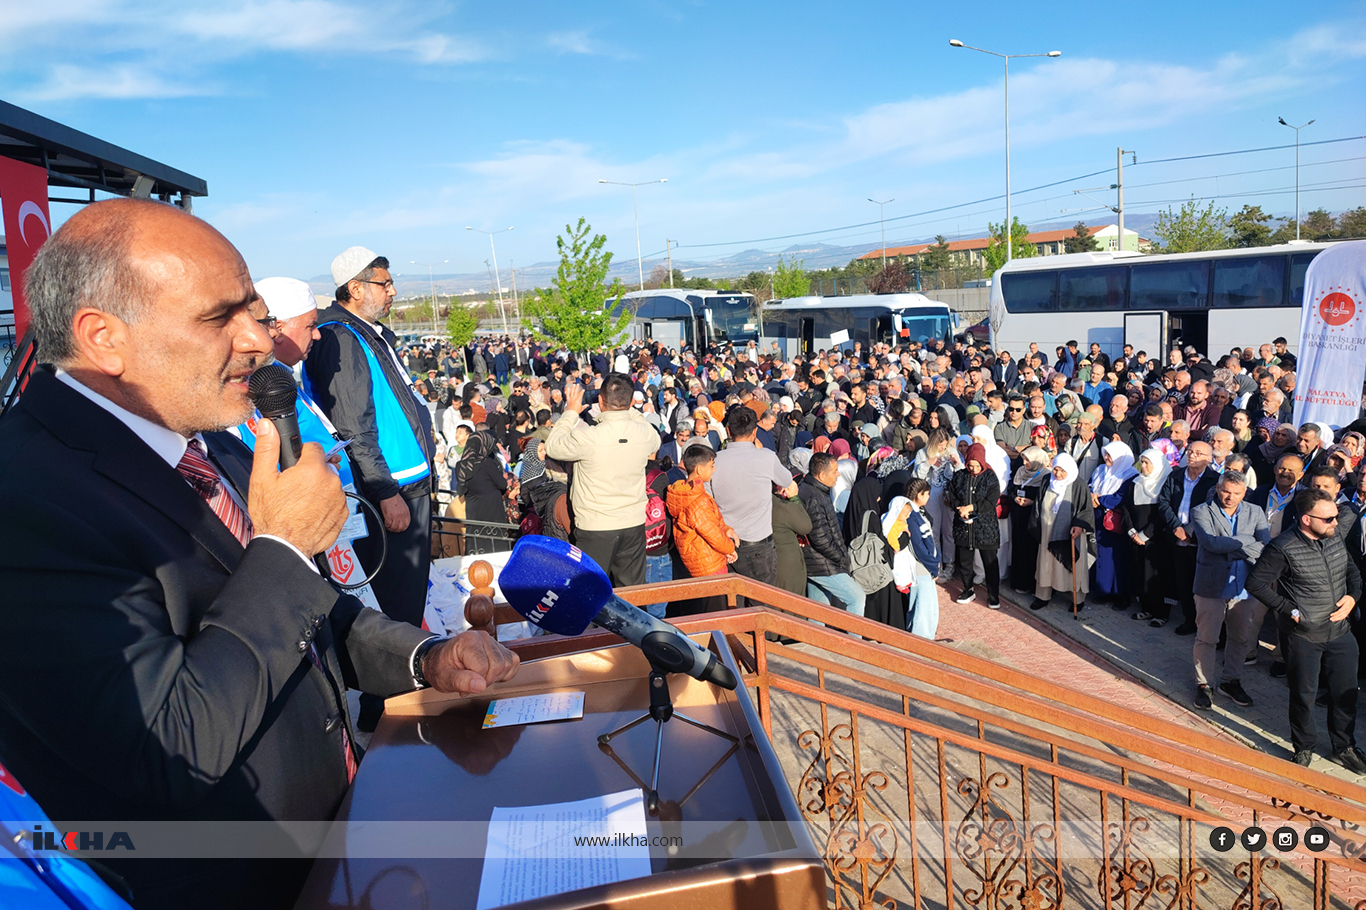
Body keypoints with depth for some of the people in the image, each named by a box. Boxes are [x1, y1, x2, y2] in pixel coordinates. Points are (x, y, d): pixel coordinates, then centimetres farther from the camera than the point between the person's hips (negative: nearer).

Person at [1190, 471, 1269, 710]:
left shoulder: (1255, 512, 6)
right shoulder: (1201, 512, -4)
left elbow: (1267, 546, -9)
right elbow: (1211, 542, -21)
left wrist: (1230, 549, -22)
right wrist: (1247, 542, -17)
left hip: (1247, 588, 4)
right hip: (1212, 586, -4)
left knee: (1242, 639, 15)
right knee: (1206, 639, 4)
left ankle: (1231, 681, 34)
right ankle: (1203, 685, 21)